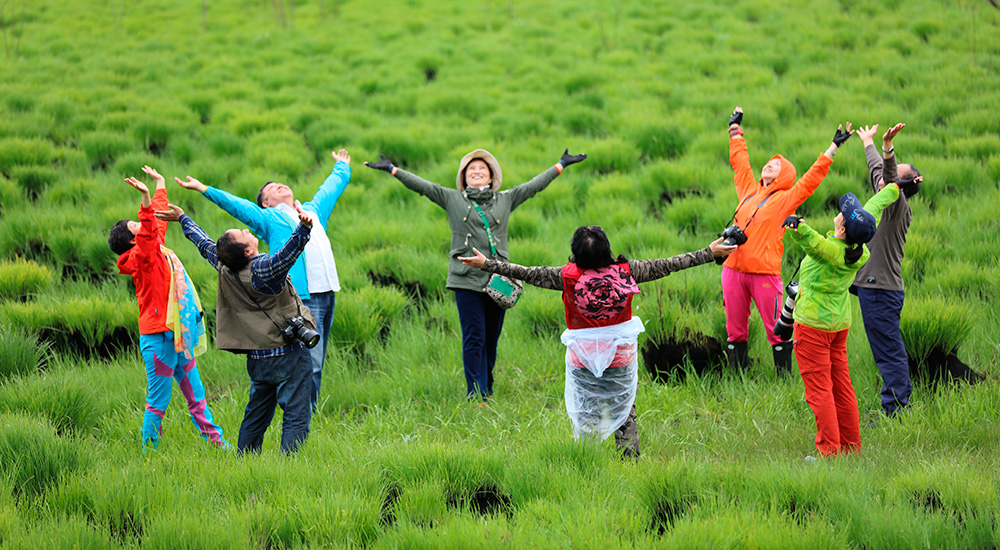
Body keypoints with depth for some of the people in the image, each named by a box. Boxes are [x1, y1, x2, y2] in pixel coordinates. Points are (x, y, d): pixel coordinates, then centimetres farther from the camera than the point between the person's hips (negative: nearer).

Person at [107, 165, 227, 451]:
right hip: (158, 338, -9)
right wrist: (146, 200, -44)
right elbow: (148, 231, -31)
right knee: (158, 400, -4)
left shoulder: (156, 248, 14)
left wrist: (160, 186, 41)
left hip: (178, 337, 9)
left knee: (195, 394, 16)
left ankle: (214, 440, 24)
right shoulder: (142, 256, -12)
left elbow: (159, 222, 30)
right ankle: (150, 449, 4)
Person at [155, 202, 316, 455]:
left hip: (258, 358, 7)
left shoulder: (225, 267, 0)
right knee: (296, 416, -7)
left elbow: (204, 244, 17)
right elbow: (291, 250, -38)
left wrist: (183, 219, 32)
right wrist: (304, 226, -52)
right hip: (288, 355, -7)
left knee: (256, 416, 18)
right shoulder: (266, 270, -19)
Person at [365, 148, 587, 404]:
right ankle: (476, 395, -9)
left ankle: (487, 390, 20)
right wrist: (392, 170, 1)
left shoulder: (506, 200, 13)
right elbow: (422, 185, 6)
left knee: (491, 340, 6)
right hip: (467, 281, -2)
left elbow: (535, 185, 18)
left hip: (498, 282, 2)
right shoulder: (452, 199, 8)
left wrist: (561, 165, 20)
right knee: (474, 338, -8)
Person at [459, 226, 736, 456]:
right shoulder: (626, 271, -13)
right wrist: (709, 253, 5)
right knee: (624, 410, 17)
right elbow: (668, 265, -5)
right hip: (622, 358, 1)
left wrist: (486, 264, 2)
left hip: (583, 360, -1)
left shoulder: (568, 277, -16)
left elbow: (527, 274, -9)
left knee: (585, 417, 11)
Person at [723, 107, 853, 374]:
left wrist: (834, 147, -2)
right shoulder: (749, 191, 16)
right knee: (735, 330, 7)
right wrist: (735, 129, 39)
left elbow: (811, 178, -1)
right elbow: (739, 161, 29)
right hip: (733, 269, 5)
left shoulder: (785, 199, 4)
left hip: (765, 273, -5)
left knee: (776, 331, -3)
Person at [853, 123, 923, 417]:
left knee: (889, 354, -9)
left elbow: (890, 178, -32)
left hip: (881, 291, -10)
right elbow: (878, 170, 29)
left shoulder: (898, 206, -12)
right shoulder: (889, 203, 13)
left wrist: (887, 148, -48)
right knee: (889, 353, 14)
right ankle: (899, 408, 20)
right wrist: (868, 143, 43)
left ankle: (895, 411, -9)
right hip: (874, 286, 10)